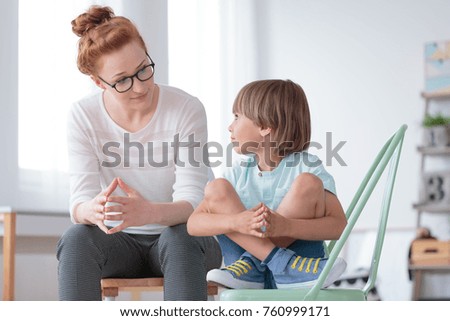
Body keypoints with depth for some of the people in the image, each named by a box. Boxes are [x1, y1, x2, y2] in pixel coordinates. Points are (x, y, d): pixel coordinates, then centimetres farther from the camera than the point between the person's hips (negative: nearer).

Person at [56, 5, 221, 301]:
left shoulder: (187, 109, -13)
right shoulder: (83, 117, -7)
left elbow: (192, 202, -19)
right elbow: (79, 203, -14)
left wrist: (149, 213, -43)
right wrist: (93, 210, -41)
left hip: (178, 239, -1)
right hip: (118, 243, 2)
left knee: (179, 238, -35)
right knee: (76, 238, -30)